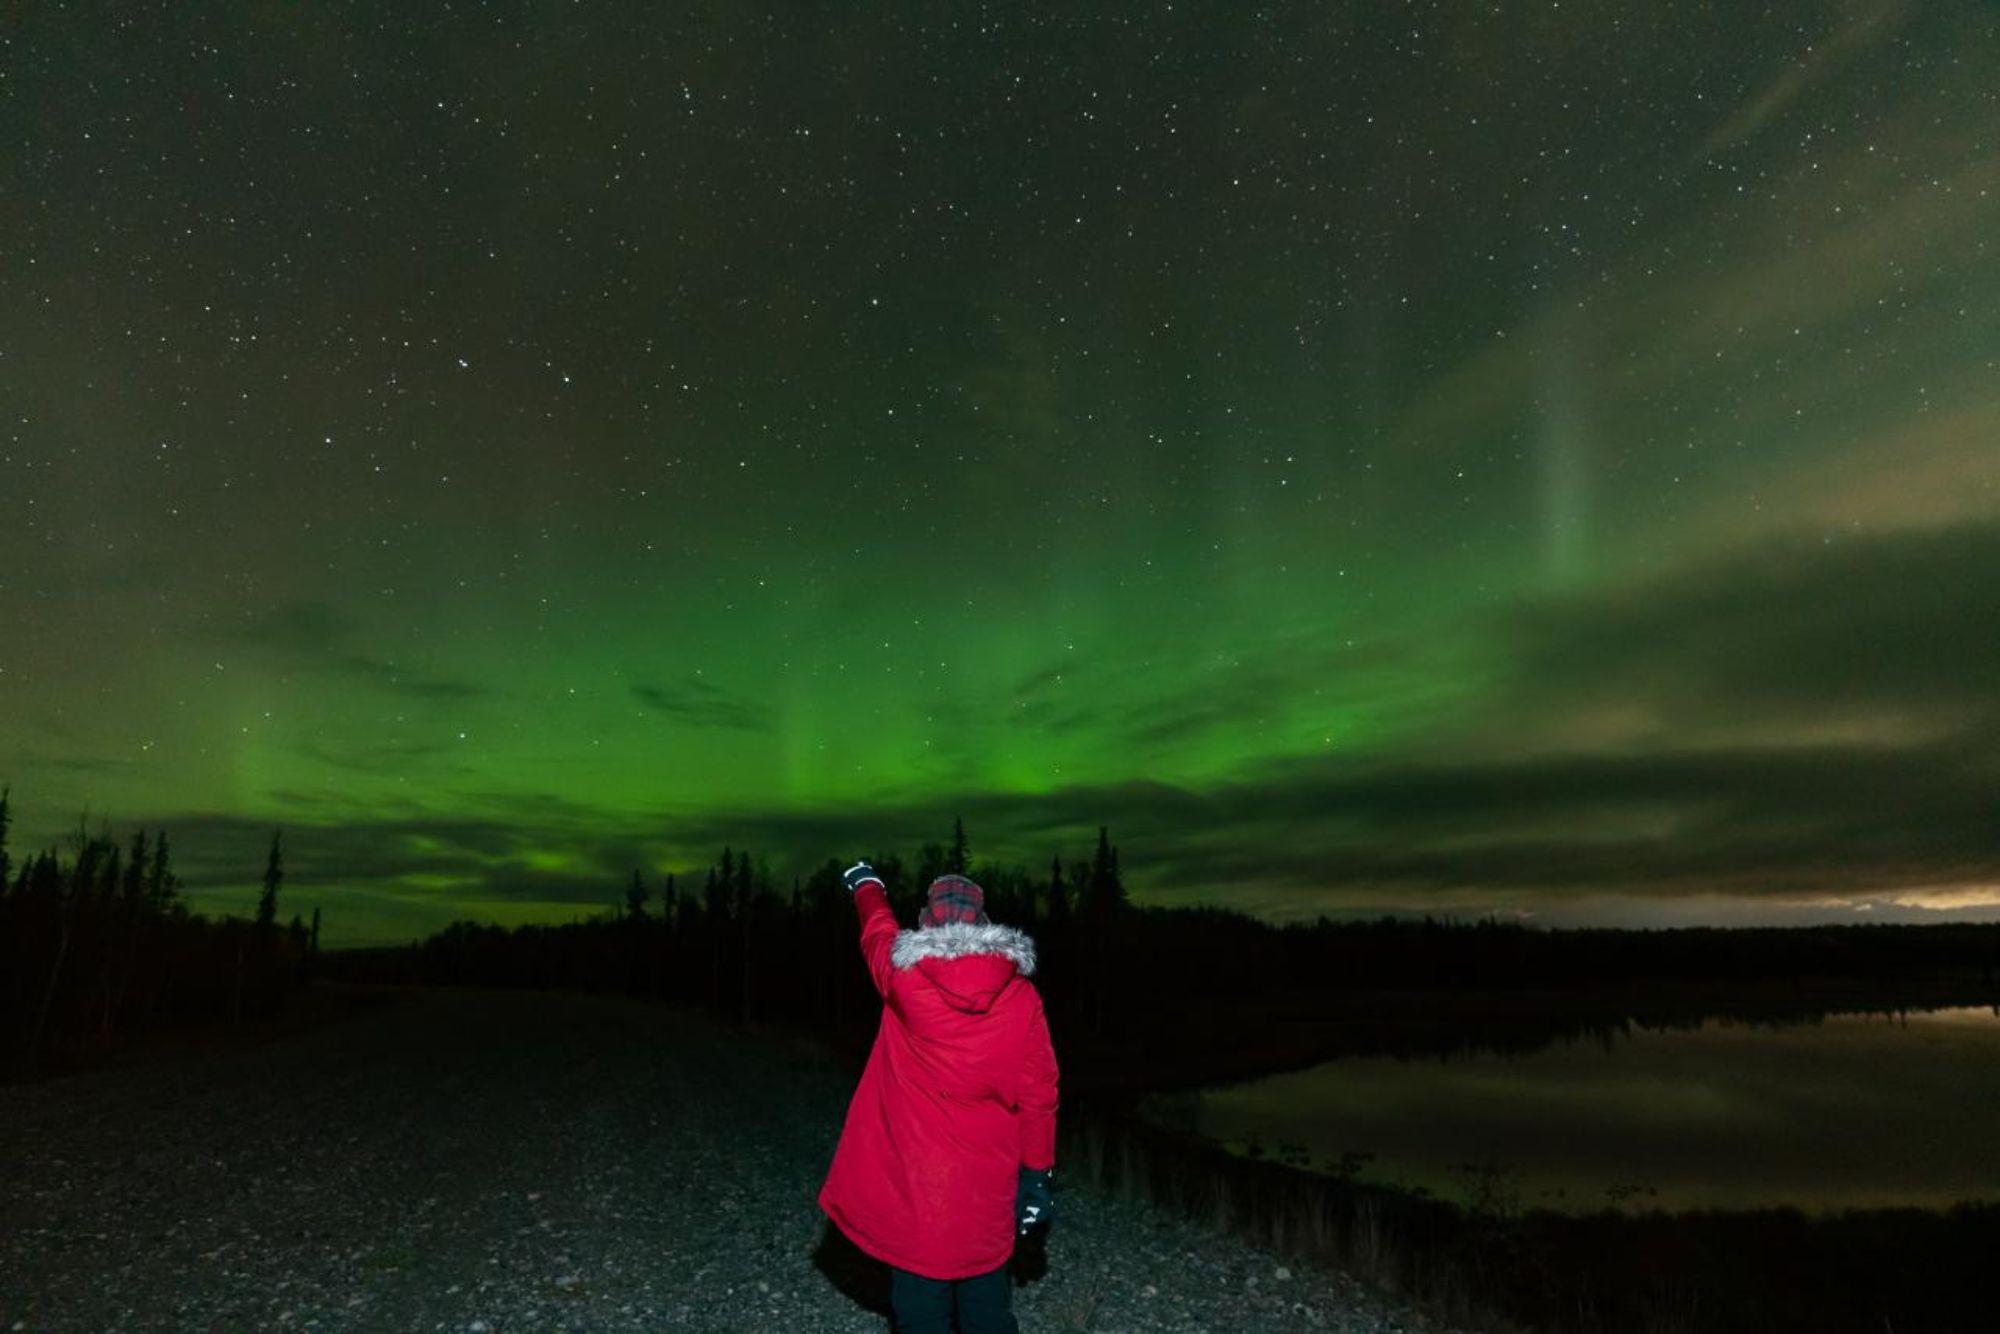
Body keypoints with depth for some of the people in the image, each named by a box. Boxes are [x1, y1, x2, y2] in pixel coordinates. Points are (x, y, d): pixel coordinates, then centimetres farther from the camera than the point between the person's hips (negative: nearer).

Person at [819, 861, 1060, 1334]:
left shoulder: (904, 980, -12)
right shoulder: (1021, 995, -8)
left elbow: (878, 932, 10)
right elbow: (1038, 1094, -4)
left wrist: (867, 885, 29)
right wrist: (1038, 1174, 7)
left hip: (913, 1181, -2)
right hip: (988, 1186, 2)